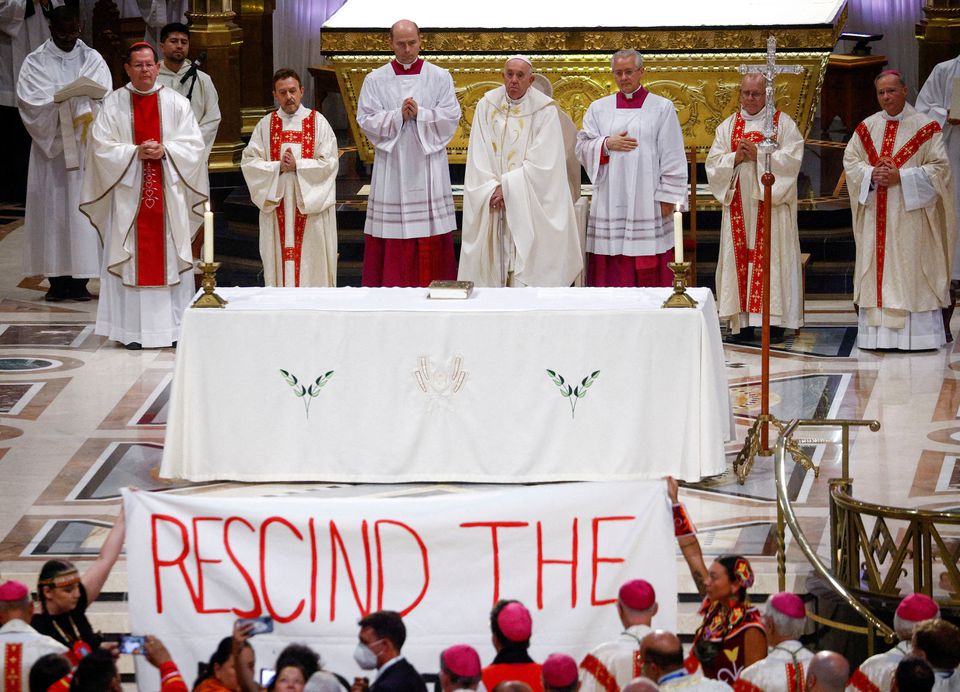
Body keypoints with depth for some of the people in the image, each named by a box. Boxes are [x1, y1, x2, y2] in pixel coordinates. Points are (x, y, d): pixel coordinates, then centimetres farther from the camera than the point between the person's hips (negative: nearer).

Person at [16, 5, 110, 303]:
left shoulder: (92, 60, 9)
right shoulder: (35, 63, 5)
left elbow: (104, 100, -2)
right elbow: (30, 101, -7)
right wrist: (65, 99, -19)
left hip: (84, 147, 1)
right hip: (50, 146, -1)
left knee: (83, 206, -4)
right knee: (52, 207, -3)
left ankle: (80, 280, -2)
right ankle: (57, 280, -1)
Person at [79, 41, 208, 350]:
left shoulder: (176, 103, 6)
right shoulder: (113, 104, 3)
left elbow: (193, 145, 2)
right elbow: (102, 147, -3)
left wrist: (165, 150, -14)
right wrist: (136, 152, -15)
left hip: (169, 194, 1)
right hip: (129, 194, -1)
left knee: (171, 254, 1)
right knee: (132, 258, -2)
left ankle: (176, 326, 5)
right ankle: (133, 330, 1)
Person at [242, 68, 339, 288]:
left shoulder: (318, 122, 2)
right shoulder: (266, 125, 7)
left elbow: (329, 162, -5)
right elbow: (249, 162, 1)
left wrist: (297, 165, -14)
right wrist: (278, 167, -13)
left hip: (311, 205, -2)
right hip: (277, 205, 2)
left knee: (312, 263, -3)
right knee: (280, 261, 1)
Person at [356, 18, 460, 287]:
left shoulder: (440, 78, 5)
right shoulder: (375, 80, 5)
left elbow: (452, 117, -1)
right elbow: (366, 120, -1)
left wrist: (419, 114, -14)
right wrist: (399, 116, -14)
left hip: (428, 163, 0)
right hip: (391, 165, 0)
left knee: (431, 234, -2)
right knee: (392, 237, -3)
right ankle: (389, 288, 0)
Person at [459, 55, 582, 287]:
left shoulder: (545, 110, -5)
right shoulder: (487, 105, 4)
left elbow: (542, 162, -10)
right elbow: (478, 155, 1)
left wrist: (507, 187, -12)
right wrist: (493, 189, -11)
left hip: (531, 205, -3)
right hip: (492, 205, 3)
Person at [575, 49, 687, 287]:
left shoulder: (662, 108, 5)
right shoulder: (598, 109, 13)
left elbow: (672, 158, 1)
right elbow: (581, 148, 8)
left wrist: (668, 197, -6)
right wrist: (607, 144, -10)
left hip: (647, 203, -2)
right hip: (610, 203, 2)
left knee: (649, 275, -4)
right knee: (611, 273, -2)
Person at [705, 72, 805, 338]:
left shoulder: (783, 123, 4)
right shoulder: (728, 126, 14)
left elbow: (792, 159, -8)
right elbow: (713, 163, 7)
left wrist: (759, 155, -15)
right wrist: (736, 157, -11)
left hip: (771, 204, -3)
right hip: (739, 205, 3)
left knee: (772, 256, -6)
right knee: (739, 256, -1)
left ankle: (775, 321, -6)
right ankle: (742, 319, 0)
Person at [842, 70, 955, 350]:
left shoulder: (925, 127, -3)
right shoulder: (867, 127, 11)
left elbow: (939, 168, -7)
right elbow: (850, 161, 9)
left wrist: (900, 177, -16)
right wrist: (872, 174, -11)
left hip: (910, 215, -4)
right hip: (876, 215, 4)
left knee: (911, 272, -6)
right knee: (877, 271, 2)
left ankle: (917, 334, -5)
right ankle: (876, 331, 4)